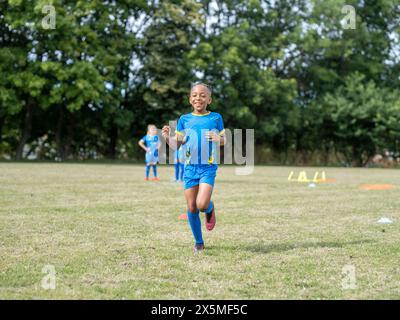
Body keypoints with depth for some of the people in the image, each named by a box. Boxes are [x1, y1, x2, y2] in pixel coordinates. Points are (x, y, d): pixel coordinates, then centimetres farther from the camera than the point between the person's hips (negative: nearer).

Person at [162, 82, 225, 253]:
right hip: (190, 167, 2)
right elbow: (176, 145, 5)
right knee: (192, 208, 3)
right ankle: (198, 242, 20)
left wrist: (218, 139, -12)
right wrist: (167, 137, -16)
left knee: (202, 204, -19)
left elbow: (224, 140, 11)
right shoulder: (184, 119, 5)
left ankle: (210, 209, 19)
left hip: (208, 167, -2)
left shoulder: (215, 118, 2)